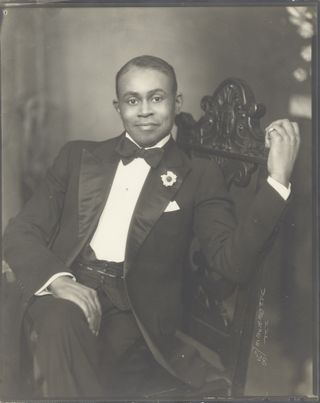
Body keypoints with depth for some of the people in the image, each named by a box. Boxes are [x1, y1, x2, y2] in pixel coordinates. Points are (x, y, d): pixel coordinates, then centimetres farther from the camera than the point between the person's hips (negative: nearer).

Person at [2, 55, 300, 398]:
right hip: (62, 296, 2)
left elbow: (232, 262, -3)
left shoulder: (198, 176, 10)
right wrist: (58, 279, -12)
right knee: (64, 318, -31)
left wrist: (278, 177, -13)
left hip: (134, 315, -1)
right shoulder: (78, 157, 16)